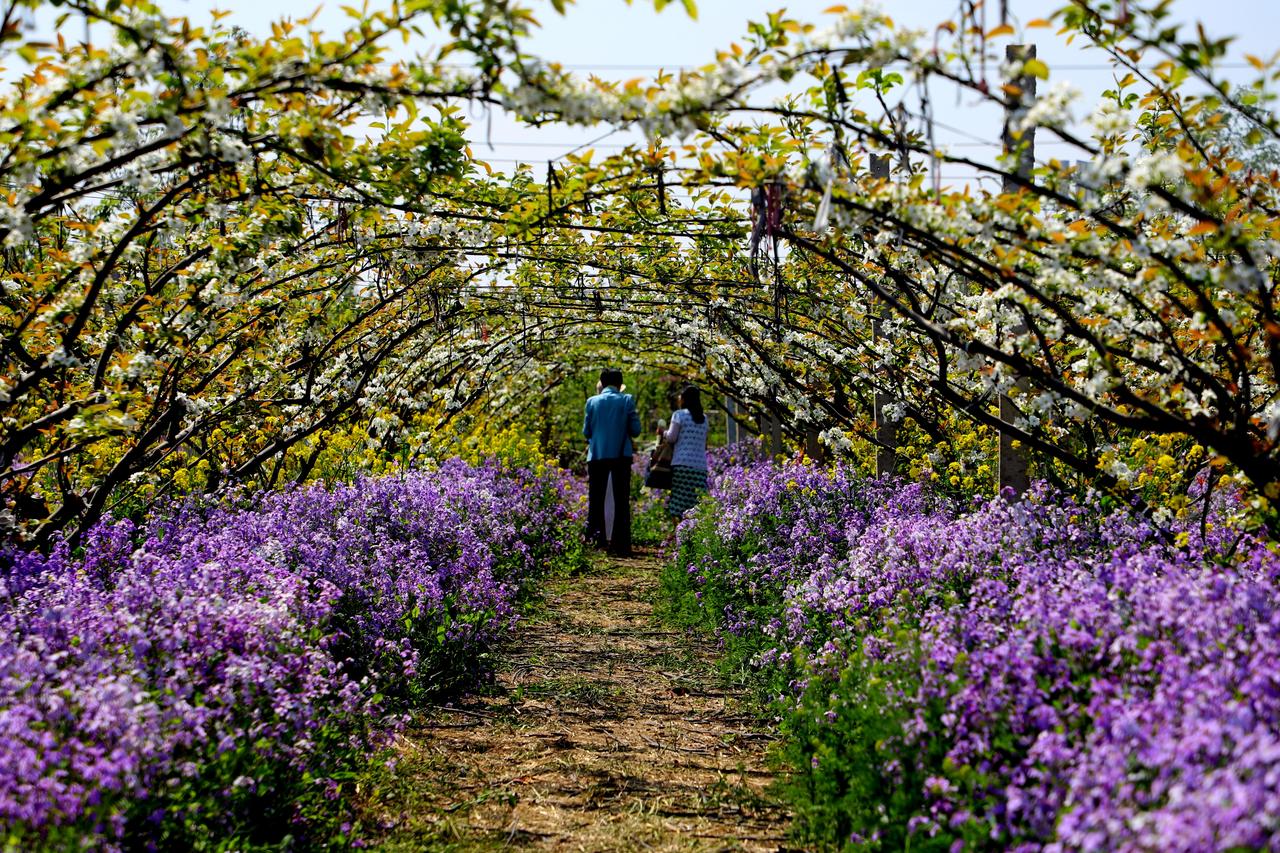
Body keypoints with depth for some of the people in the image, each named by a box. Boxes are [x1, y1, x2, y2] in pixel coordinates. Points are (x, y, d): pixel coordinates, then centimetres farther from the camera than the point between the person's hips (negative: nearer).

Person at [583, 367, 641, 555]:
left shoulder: (592, 401, 2)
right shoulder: (627, 400, -3)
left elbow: (586, 431, 6)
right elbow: (635, 430, -2)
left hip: (597, 455, 1)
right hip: (621, 456, -1)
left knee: (596, 500, 10)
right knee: (621, 501, 4)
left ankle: (595, 538, 1)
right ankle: (621, 544, 0)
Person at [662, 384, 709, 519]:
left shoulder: (679, 414, 1)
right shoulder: (703, 418, 17)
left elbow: (671, 438, -3)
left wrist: (664, 433, 16)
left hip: (683, 463, -5)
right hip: (701, 465, 5)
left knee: (680, 507, -6)